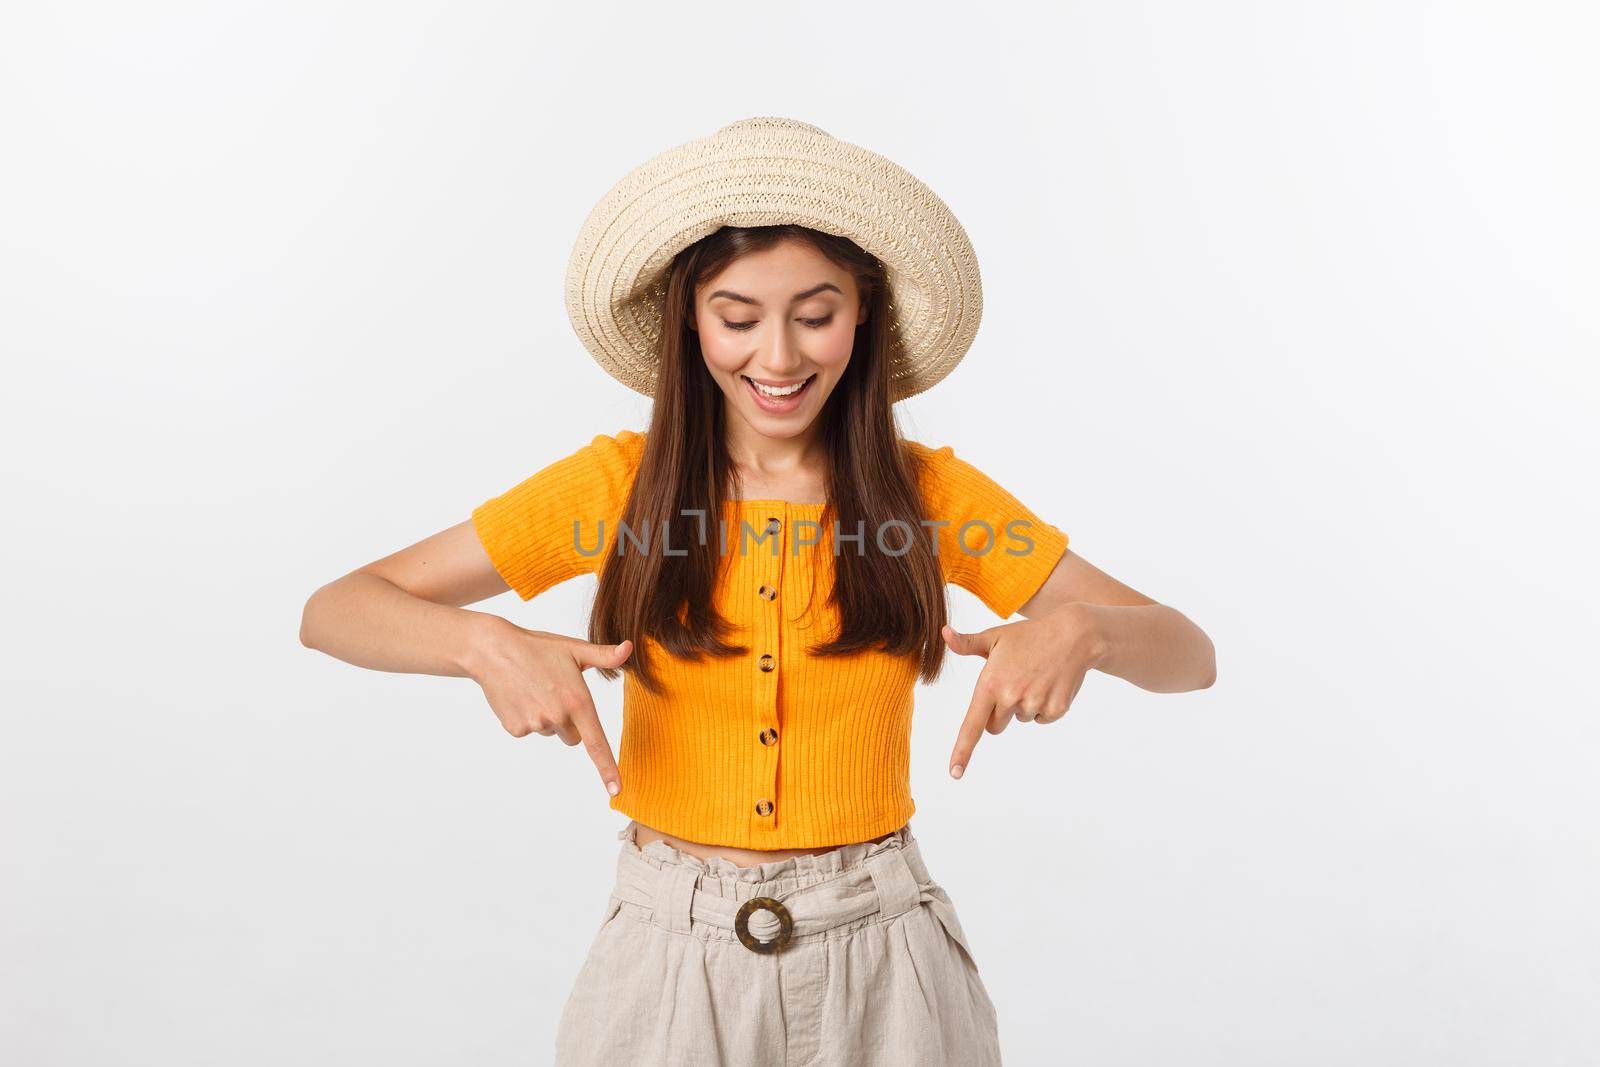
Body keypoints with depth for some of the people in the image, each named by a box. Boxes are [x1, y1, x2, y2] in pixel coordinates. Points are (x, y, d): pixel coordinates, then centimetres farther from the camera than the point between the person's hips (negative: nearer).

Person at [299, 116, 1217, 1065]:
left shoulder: (929, 493, -6)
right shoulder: (619, 483, -7)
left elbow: (1191, 656, -5)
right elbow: (335, 610, -6)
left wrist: (1080, 628, -28)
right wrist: (486, 646, -27)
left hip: (881, 963, 1)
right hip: (670, 957, 0)